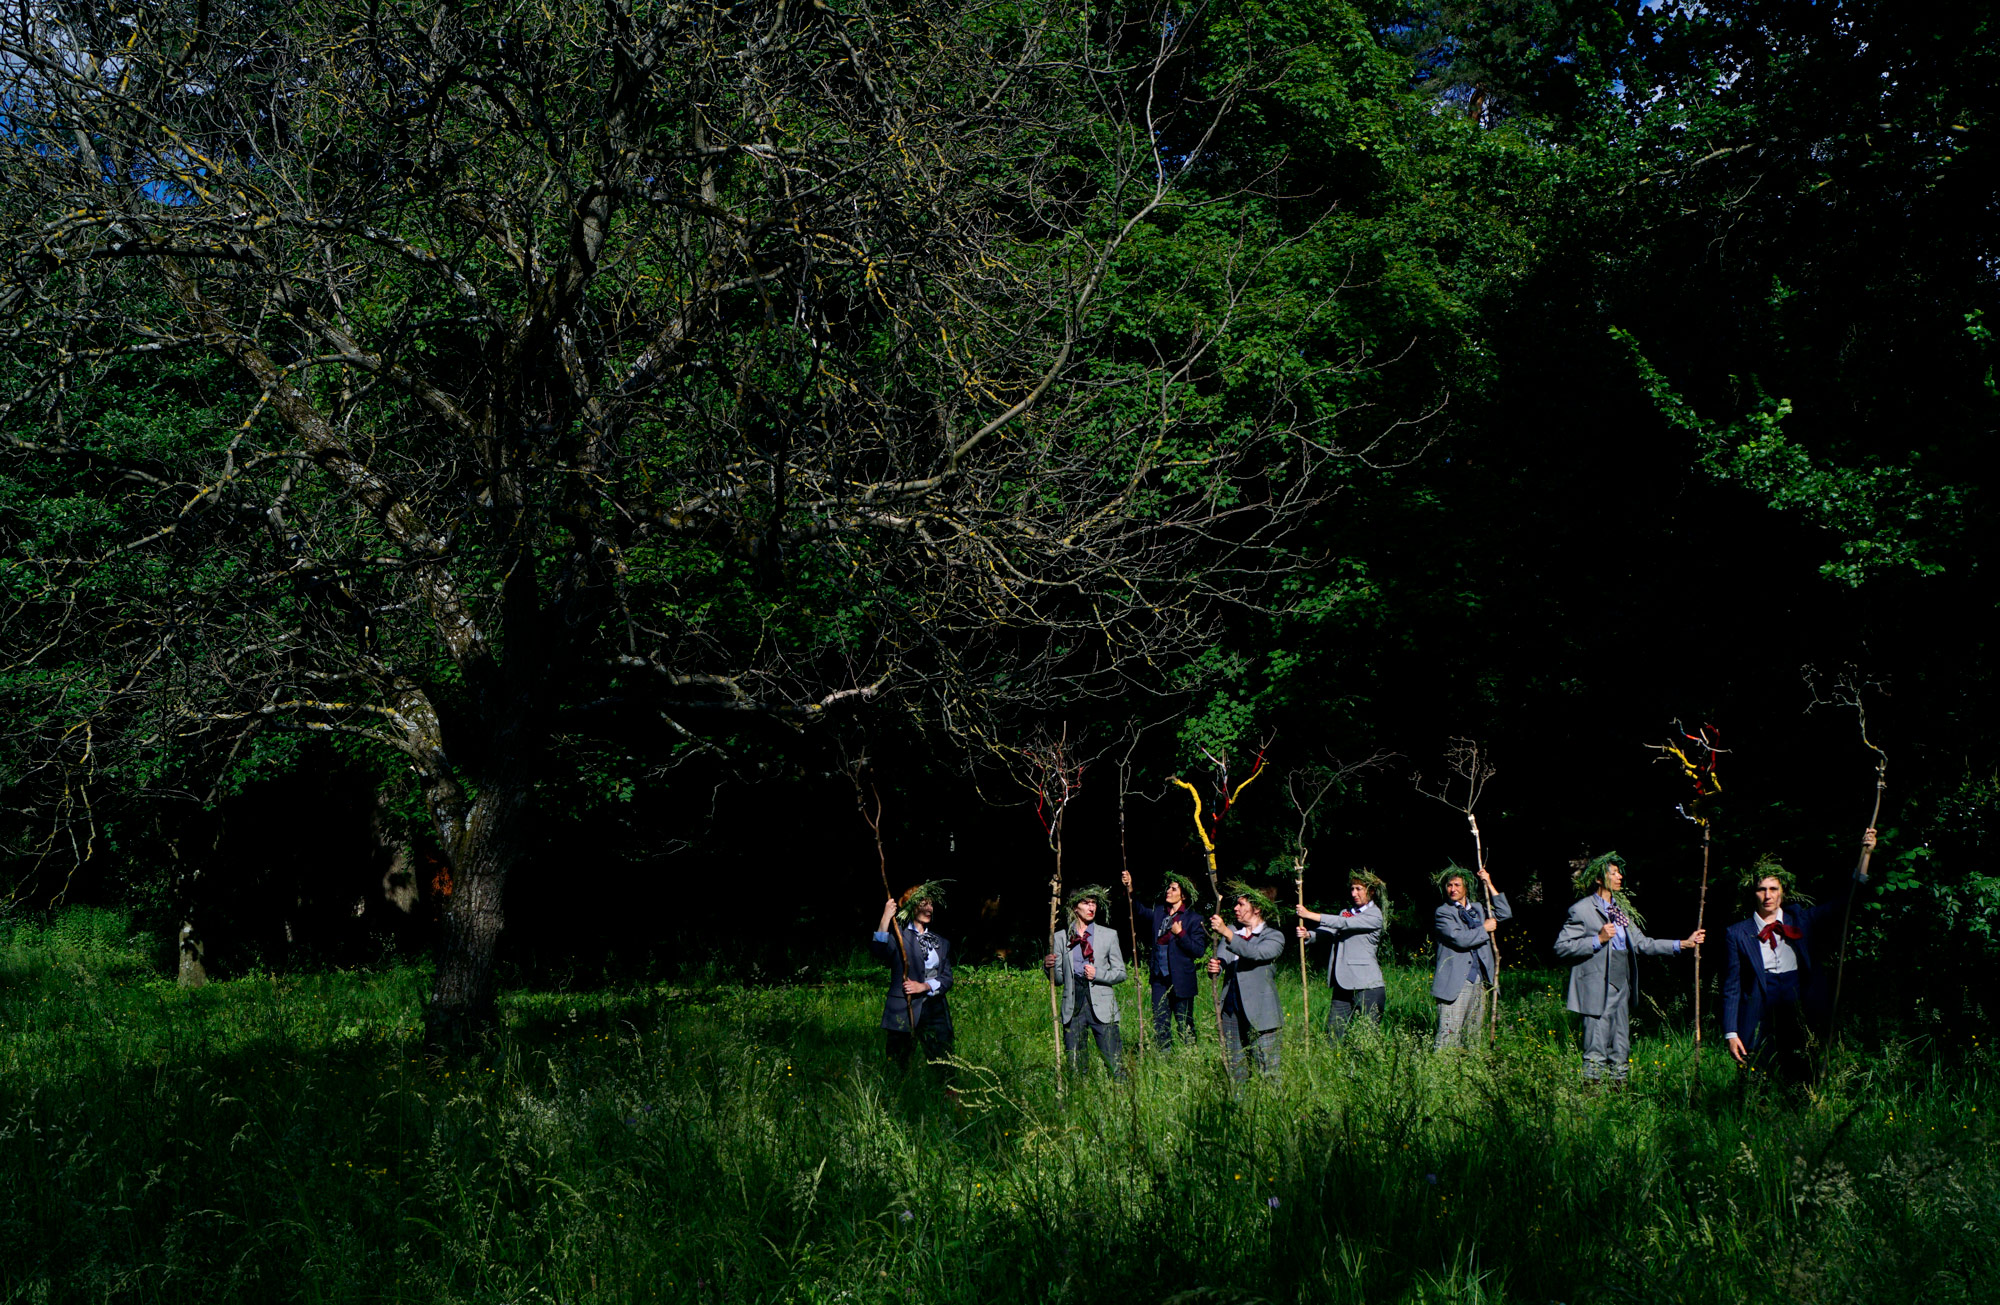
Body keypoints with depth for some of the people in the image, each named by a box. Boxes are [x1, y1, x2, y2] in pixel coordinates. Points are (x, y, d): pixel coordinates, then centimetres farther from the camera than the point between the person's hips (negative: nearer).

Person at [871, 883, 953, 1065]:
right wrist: (886, 918, -27)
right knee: (898, 1068, -1)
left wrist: (924, 986, -7)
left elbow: (947, 978, 11)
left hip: (935, 1011, 4)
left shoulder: (941, 943, 17)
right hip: (903, 1010, -4)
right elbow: (878, 951, -20)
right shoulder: (898, 934, 1)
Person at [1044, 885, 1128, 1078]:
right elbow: (1059, 979, 11)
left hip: (1101, 1007, -1)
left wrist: (1097, 974, -9)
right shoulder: (1061, 938, 9)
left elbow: (1121, 973, 8)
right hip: (1073, 1006, 1)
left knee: (1115, 1063, -5)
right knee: (1074, 1066, 3)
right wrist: (1049, 967, -10)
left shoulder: (1109, 935, 7)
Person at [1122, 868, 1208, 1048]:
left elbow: (1199, 950, -9)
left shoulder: (1193, 920, -5)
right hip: (1160, 979, 5)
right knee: (1160, 1025, 8)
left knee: (1185, 1025, 1)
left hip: (1181, 981, -5)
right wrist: (1129, 891, -7)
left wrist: (1180, 934, -17)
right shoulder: (1158, 913, 10)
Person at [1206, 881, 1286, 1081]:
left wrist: (1226, 933, -26)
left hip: (1260, 1014, -4)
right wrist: (1214, 966, -21)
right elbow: (1220, 958, 4)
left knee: (1267, 1073, -5)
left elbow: (1256, 953, -18)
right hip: (1231, 1011, 4)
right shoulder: (1230, 932, 16)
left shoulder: (1274, 937, 1)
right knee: (1235, 1072, 6)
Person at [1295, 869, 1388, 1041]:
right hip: (1343, 985, 7)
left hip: (1367, 986, -7)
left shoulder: (1374, 916, -5)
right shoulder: (1347, 912, 17)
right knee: (1333, 1033, 4)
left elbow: (1343, 924, -16)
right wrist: (1308, 934, -18)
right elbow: (1329, 931, 3)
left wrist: (1310, 915, -16)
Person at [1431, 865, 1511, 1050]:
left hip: (1479, 982, 6)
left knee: (1473, 1034, 8)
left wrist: (1489, 884, 13)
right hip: (1455, 984, -6)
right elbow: (1460, 938, -15)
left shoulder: (1477, 909, 19)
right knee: (1449, 1034, -11)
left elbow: (1505, 913, 15)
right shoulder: (1443, 913, -1)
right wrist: (1484, 929, -2)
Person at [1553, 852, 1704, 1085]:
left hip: (1621, 986, 8)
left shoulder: (1621, 909, 16)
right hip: (1597, 988, -8)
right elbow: (1562, 946, -10)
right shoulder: (1582, 910, -6)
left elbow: (1641, 943, 15)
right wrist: (1598, 940, -17)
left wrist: (1683, 944, 10)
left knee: (1621, 1051, 11)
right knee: (1597, 1052, -6)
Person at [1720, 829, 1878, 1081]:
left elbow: (1847, 899, 11)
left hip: (1802, 1021, 2)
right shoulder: (1737, 934, 5)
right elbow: (1732, 988, 4)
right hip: (1760, 1027, -2)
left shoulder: (1802, 921, 11)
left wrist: (1865, 853, 2)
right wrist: (1731, 1034, -3)